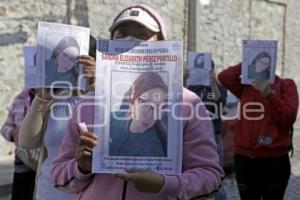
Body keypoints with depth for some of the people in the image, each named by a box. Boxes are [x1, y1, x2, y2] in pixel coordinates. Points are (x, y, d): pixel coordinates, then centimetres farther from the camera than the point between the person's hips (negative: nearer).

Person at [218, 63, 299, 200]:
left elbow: (289, 118, -9)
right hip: (243, 157, 4)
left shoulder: (285, 85, 3)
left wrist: (269, 95, -16)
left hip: (274, 158, -3)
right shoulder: (245, 86, 12)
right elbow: (224, 77, -5)